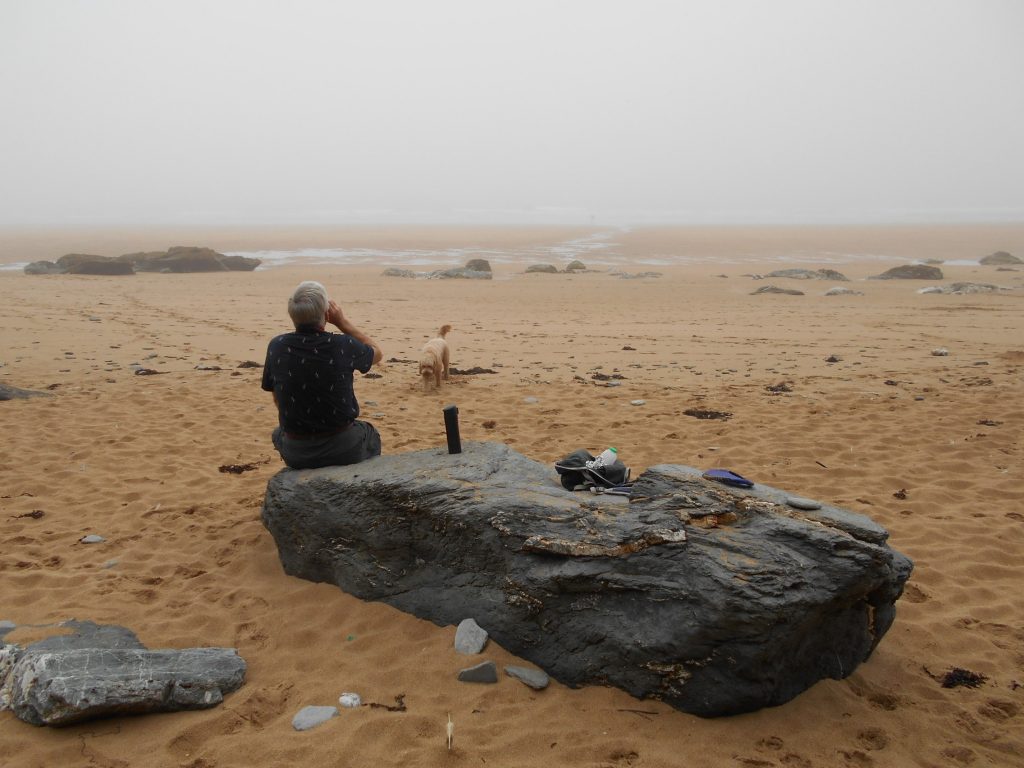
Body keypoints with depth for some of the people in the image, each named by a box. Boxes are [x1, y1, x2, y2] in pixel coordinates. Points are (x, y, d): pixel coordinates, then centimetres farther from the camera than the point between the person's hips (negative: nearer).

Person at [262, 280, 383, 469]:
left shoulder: (276, 346, -10)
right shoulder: (343, 346, -18)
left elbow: (277, 400, 4)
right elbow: (377, 353, 6)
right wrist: (343, 321, 1)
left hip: (296, 454, 2)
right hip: (344, 449, -2)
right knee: (370, 433, 33)